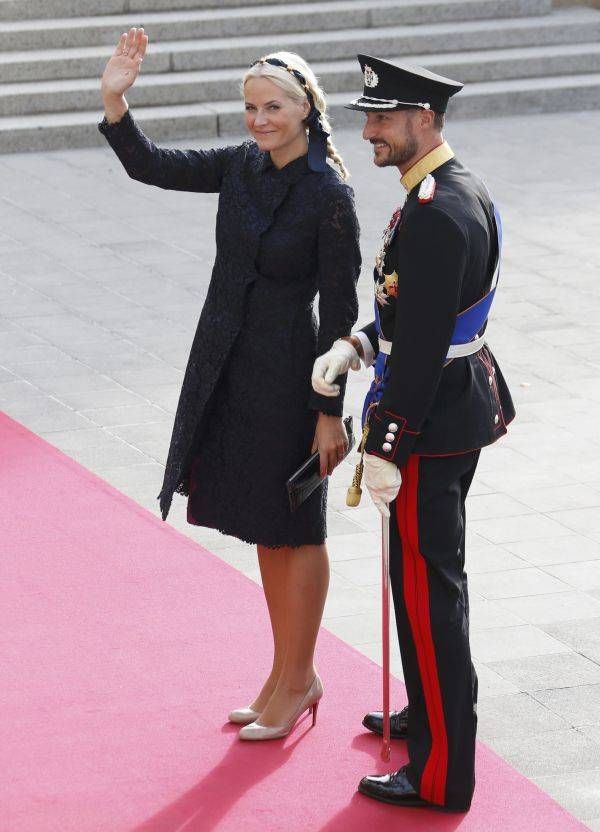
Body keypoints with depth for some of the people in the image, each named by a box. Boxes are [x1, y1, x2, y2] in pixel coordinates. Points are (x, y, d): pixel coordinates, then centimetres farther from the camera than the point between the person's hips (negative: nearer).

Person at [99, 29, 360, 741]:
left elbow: (340, 311, -15)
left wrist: (328, 411, -14)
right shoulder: (242, 167, 1)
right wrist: (114, 99, -11)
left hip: (288, 374, -7)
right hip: (228, 370, 7)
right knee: (265, 528, 16)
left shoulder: (330, 195, -17)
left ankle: (297, 679, 18)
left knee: (294, 531, 6)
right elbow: (150, 167, 5)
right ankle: (287, 673, 28)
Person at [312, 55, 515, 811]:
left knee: (427, 588, -4)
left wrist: (387, 448, -21)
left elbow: (423, 343, -25)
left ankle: (441, 774, 2)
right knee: (430, 573, 24)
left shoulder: (435, 214, -24)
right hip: (464, 407, 10)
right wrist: (357, 347, 4)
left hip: (432, 422, -10)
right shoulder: (458, 189, 9)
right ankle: (435, 713, 40)